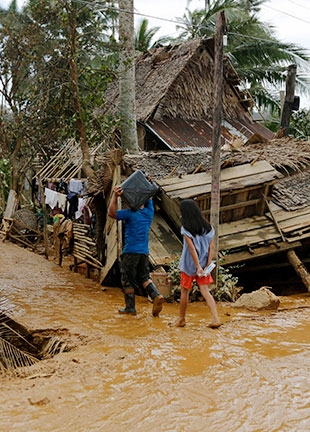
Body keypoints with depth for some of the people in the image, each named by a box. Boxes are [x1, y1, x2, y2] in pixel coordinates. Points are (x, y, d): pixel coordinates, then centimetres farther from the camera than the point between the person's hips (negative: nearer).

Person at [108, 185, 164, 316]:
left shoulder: (130, 213, -12)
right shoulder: (149, 212, 6)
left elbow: (111, 213, -12)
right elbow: (149, 198, 23)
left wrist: (115, 196, -17)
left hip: (131, 252, -6)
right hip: (144, 252, 6)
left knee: (127, 280, 5)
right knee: (144, 277, 15)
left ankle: (130, 308, 12)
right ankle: (156, 296, -8)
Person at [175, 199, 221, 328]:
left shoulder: (186, 229, -15)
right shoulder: (206, 226, 2)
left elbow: (192, 248, -21)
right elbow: (211, 247, -3)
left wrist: (198, 267, -22)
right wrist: (207, 265, -4)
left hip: (189, 265, -4)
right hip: (204, 263, 4)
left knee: (184, 291, 11)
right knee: (205, 291, 3)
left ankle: (181, 319, 24)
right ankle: (215, 319, -9)